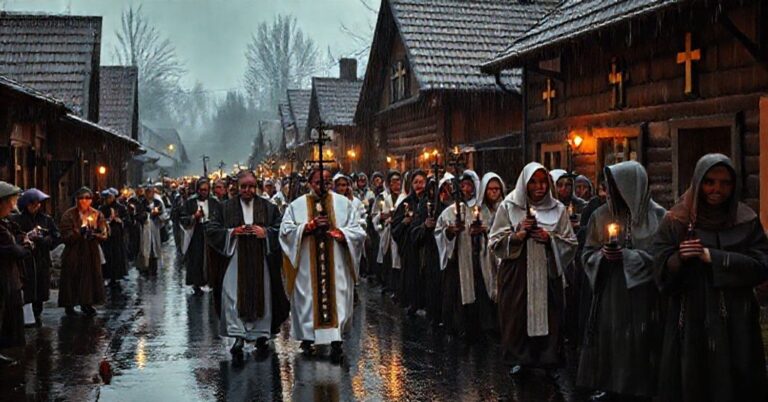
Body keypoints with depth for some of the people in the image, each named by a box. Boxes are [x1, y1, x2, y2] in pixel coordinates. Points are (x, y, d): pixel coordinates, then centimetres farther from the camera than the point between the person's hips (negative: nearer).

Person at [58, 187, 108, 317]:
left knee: (90, 278, 5)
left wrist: (92, 235, -19)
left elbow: (104, 234, 0)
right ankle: (69, 305, 11)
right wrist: (80, 233, -25)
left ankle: (87, 304, 18)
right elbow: (66, 235, -12)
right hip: (73, 254, -3)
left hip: (91, 254, 3)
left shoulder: (97, 215, 5)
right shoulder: (69, 215, -5)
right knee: (72, 279, -1)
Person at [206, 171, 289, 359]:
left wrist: (265, 232, -13)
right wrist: (231, 232, -10)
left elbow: (282, 229, 5)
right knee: (234, 297, -9)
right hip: (235, 261, -1)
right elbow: (211, 230, 5)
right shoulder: (225, 207, 7)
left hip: (261, 263, 1)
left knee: (262, 297, 4)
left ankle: (261, 336, 15)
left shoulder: (269, 207, 7)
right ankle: (238, 337, -10)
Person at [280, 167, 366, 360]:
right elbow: (285, 230, -3)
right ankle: (307, 337, 15)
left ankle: (336, 341, -4)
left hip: (336, 265, 0)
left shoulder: (343, 203, 5)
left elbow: (357, 231, 4)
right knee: (308, 299, 3)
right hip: (307, 266, 0)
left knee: (336, 299, -4)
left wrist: (340, 233, -15)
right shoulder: (297, 205, 4)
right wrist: (311, 225, -13)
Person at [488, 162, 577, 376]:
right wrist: (519, 235, -14)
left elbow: (570, 244, 7)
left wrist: (550, 238, -10)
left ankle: (548, 358, 13)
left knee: (548, 317, 0)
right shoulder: (509, 206, 3)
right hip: (517, 273, -1)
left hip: (547, 273, 1)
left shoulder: (557, 209, 7)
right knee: (518, 317, 0)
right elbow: (495, 243, 0)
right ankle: (518, 359, 14)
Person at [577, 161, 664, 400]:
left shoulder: (657, 217, -3)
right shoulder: (602, 215, 6)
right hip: (609, 295, 3)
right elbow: (588, 254, 9)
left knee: (638, 345, -1)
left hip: (642, 296, -3)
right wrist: (603, 255, -12)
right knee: (608, 341, 3)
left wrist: (627, 256, -15)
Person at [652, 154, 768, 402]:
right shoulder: (676, 221, 2)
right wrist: (679, 259, -25)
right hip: (690, 323, -1)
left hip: (736, 325, 2)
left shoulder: (747, 221, 7)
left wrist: (712, 257, -14)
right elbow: (661, 273, -4)